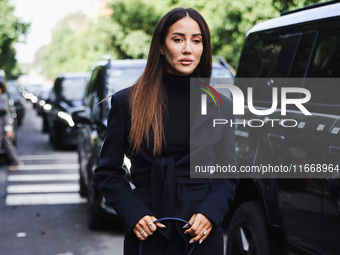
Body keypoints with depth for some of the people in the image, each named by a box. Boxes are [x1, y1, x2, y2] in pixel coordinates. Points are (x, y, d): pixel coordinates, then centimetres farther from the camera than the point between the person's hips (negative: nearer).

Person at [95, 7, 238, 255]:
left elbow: (228, 174, 6)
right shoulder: (127, 102, 0)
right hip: (147, 234, -1)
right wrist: (134, 214, -11)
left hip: (203, 234, 1)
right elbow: (108, 171, 3)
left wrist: (209, 213, -10)